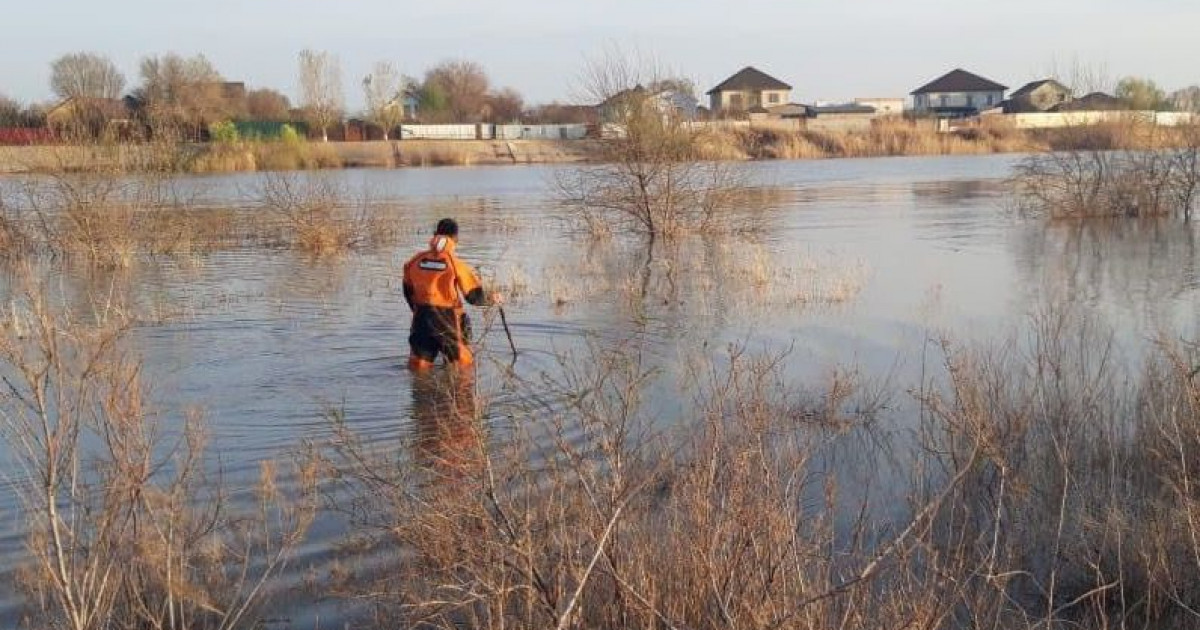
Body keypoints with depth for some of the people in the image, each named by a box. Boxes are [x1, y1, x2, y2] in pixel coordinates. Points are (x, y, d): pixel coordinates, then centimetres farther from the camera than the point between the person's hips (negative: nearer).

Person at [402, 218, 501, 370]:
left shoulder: (416, 261, 2)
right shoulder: (456, 265, -11)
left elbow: (408, 292, 12)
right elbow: (475, 297, -8)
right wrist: (490, 300, 12)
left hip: (421, 318, 4)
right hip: (447, 321, -3)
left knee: (418, 368, 11)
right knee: (464, 367, 10)